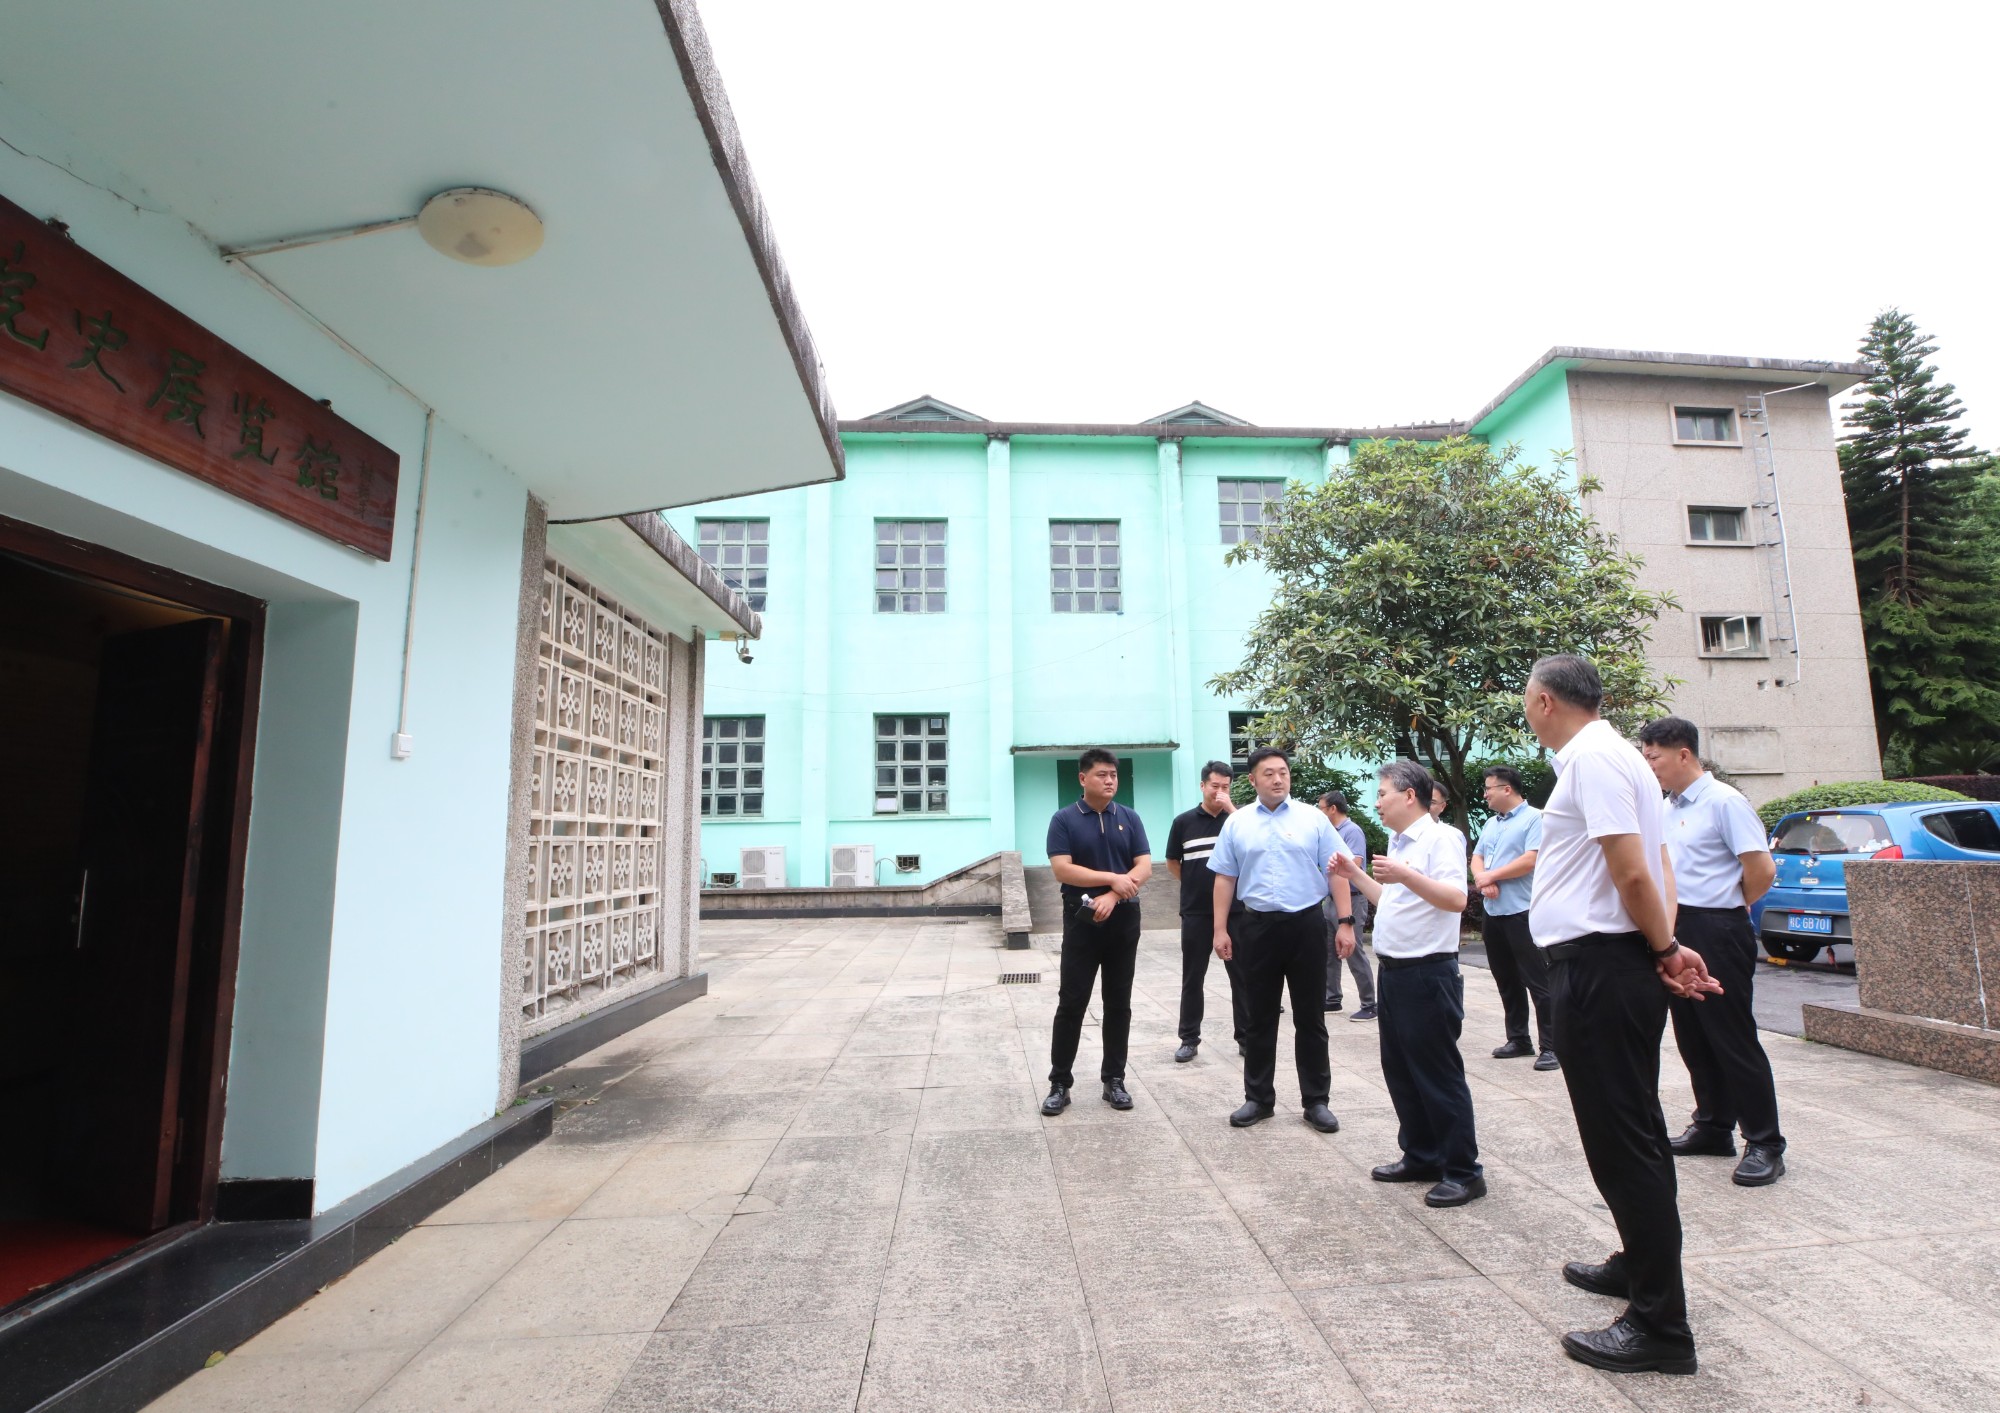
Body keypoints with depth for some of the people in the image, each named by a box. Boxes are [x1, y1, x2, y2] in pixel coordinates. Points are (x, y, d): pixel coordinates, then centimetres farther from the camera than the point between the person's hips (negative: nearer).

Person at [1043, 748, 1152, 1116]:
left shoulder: (1130, 818, 5)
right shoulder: (1064, 819, -4)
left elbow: (1144, 868, -2)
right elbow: (1062, 869, -13)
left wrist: (1112, 896, -17)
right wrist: (1112, 878, -16)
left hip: (1123, 921, 3)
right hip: (1082, 922, -3)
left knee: (1119, 1003, 9)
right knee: (1071, 1003, 2)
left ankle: (1114, 1079, 21)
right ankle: (1059, 1082, 12)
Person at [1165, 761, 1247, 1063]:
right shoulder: (1184, 821, 3)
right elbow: (1172, 862, 12)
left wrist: (1230, 807, -19)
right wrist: (1196, 883, 6)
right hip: (1196, 912, 0)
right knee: (1192, 978, 7)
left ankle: (1246, 1037, 19)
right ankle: (1189, 1039, 16)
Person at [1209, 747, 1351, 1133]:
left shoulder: (1313, 818, 1)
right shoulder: (1236, 823, 4)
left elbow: (1337, 872, 1)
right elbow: (1225, 879, 5)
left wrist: (1346, 922, -6)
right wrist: (1221, 930, 1)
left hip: (1306, 925, -1)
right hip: (1256, 927, 1)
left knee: (1310, 1018, 9)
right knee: (1258, 1018, 10)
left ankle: (1316, 1101, 21)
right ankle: (1258, 1098, 22)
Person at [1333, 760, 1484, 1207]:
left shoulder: (1441, 837, -13)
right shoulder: (1398, 843, 14)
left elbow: (1456, 899, -25)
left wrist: (1405, 875, -34)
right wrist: (1355, 875, 14)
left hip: (1428, 973, -9)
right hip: (1394, 971, 9)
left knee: (1438, 1074, 0)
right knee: (1400, 1071, 15)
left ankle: (1464, 1171, 13)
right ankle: (1421, 1157, 28)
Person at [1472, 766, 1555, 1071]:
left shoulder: (1534, 818, -8)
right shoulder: (1491, 824, 17)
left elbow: (1531, 860, -18)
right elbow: (1476, 857, 14)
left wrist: (1491, 875, -10)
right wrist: (1482, 880, -8)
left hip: (1522, 912, -8)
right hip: (1493, 912, 8)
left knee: (1537, 981, -4)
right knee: (1506, 981, 13)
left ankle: (1549, 1046, 2)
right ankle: (1518, 1040, 23)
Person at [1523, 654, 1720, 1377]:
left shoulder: (1591, 758, -17)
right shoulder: (1610, 754, 14)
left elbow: (1633, 872, -21)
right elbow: (1651, 868, 15)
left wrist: (1663, 950, -8)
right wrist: (1666, 945, 6)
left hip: (1598, 969, -11)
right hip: (1615, 967, 11)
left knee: (1622, 1140, -1)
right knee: (1633, 1132, 22)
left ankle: (1660, 1325, 10)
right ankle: (1641, 1265, 39)